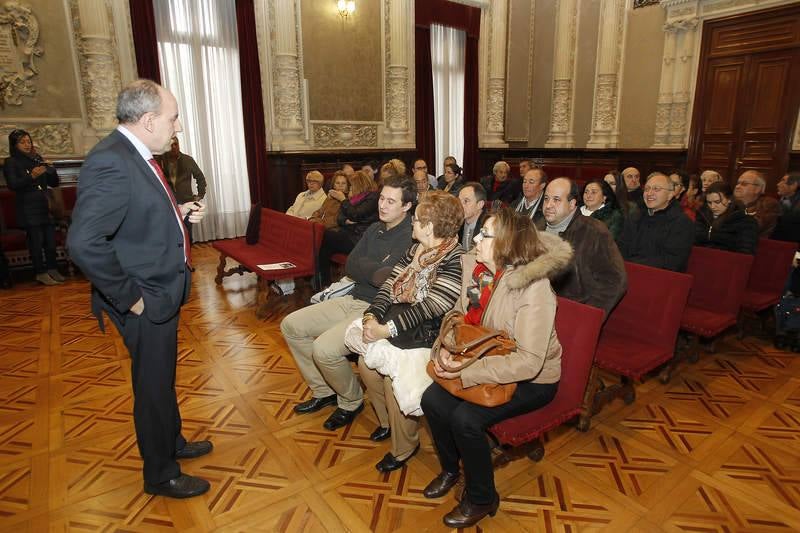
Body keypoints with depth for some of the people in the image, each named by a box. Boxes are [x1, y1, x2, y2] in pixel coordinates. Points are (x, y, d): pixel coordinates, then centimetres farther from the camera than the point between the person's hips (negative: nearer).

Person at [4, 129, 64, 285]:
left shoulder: (37, 159, 16)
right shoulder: (11, 162, 1)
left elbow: (54, 183, 15)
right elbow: (12, 184, -12)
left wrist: (51, 169, -4)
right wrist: (31, 177, -26)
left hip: (44, 206, 5)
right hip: (28, 209, -5)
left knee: (50, 239, 3)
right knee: (36, 240, -6)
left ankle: (52, 269, 11)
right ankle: (41, 273, -1)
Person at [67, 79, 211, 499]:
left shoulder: (139, 156, 8)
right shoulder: (109, 163, -24)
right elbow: (84, 244, -31)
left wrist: (177, 213, 4)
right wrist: (130, 298, -23)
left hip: (163, 292, 9)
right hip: (146, 301, -9)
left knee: (163, 379, 25)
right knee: (154, 387, 9)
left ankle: (171, 442, 48)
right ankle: (160, 475, 31)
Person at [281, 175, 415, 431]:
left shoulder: (411, 237, -15)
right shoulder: (375, 229, 12)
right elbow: (350, 265, 2)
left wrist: (365, 269, -9)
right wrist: (377, 270, -14)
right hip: (353, 300, 9)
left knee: (324, 349, -28)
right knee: (291, 325, 7)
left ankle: (351, 402, 4)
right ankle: (323, 391, 20)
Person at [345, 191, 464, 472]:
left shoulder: (456, 260, -16)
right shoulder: (417, 249, 10)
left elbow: (430, 307, -24)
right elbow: (392, 284, 5)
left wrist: (387, 330, -26)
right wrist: (372, 314, -12)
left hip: (432, 335, -7)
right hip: (403, 325, 8)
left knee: (394, 375, -22)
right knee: (366, 362, -7)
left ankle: (405, 446, 6)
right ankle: (387, 420, 22)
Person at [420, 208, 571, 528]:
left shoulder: (534, 289, -30)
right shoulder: (473, 266, -9)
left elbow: (528, 362, -32)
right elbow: (459, 313, 5)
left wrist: (465, 372, -32)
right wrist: (447, 348, -14)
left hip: (533, 379, -6)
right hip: (487, 360, 7)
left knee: (465, 418, -22)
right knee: (432, 399, -8)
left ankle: (482, 499, 8)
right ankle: (450, 469, 22)